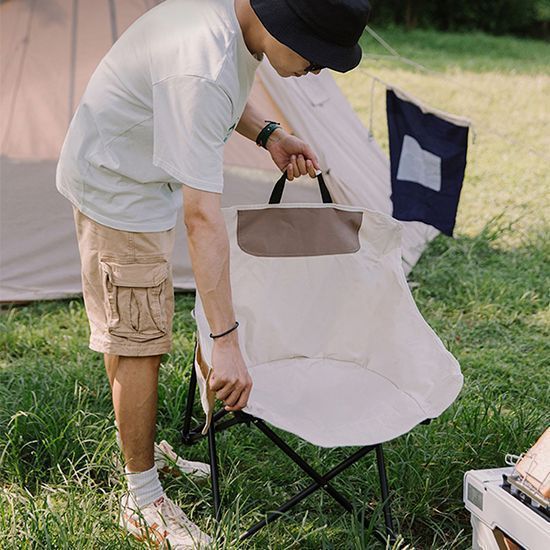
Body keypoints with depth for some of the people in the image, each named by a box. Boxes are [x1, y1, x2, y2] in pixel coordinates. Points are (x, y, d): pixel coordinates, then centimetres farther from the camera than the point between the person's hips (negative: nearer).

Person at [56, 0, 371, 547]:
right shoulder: (201, 69, -39)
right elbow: (202, 216, -42)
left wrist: (267, 134, -4)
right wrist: (225, 342, -43)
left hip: (140, 172, 10)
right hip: (117, 187, -10)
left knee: (127, 333, 20)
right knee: (138, 342, -4)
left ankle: (141, 454, 36)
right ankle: (142, 501, 10)